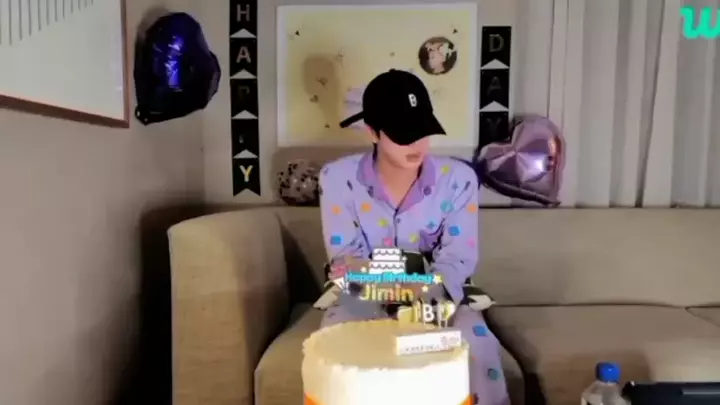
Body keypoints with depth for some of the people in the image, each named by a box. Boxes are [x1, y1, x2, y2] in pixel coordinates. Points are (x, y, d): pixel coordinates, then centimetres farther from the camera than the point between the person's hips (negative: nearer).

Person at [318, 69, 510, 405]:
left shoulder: (458, 178, -12)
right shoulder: (337, 177, -14)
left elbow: (458, 259, -11)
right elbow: (345, 257, -11)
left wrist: (424, 295, -32)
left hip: (436, 294, 1)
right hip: (364, 295, 0)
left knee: (478, 344, -26)